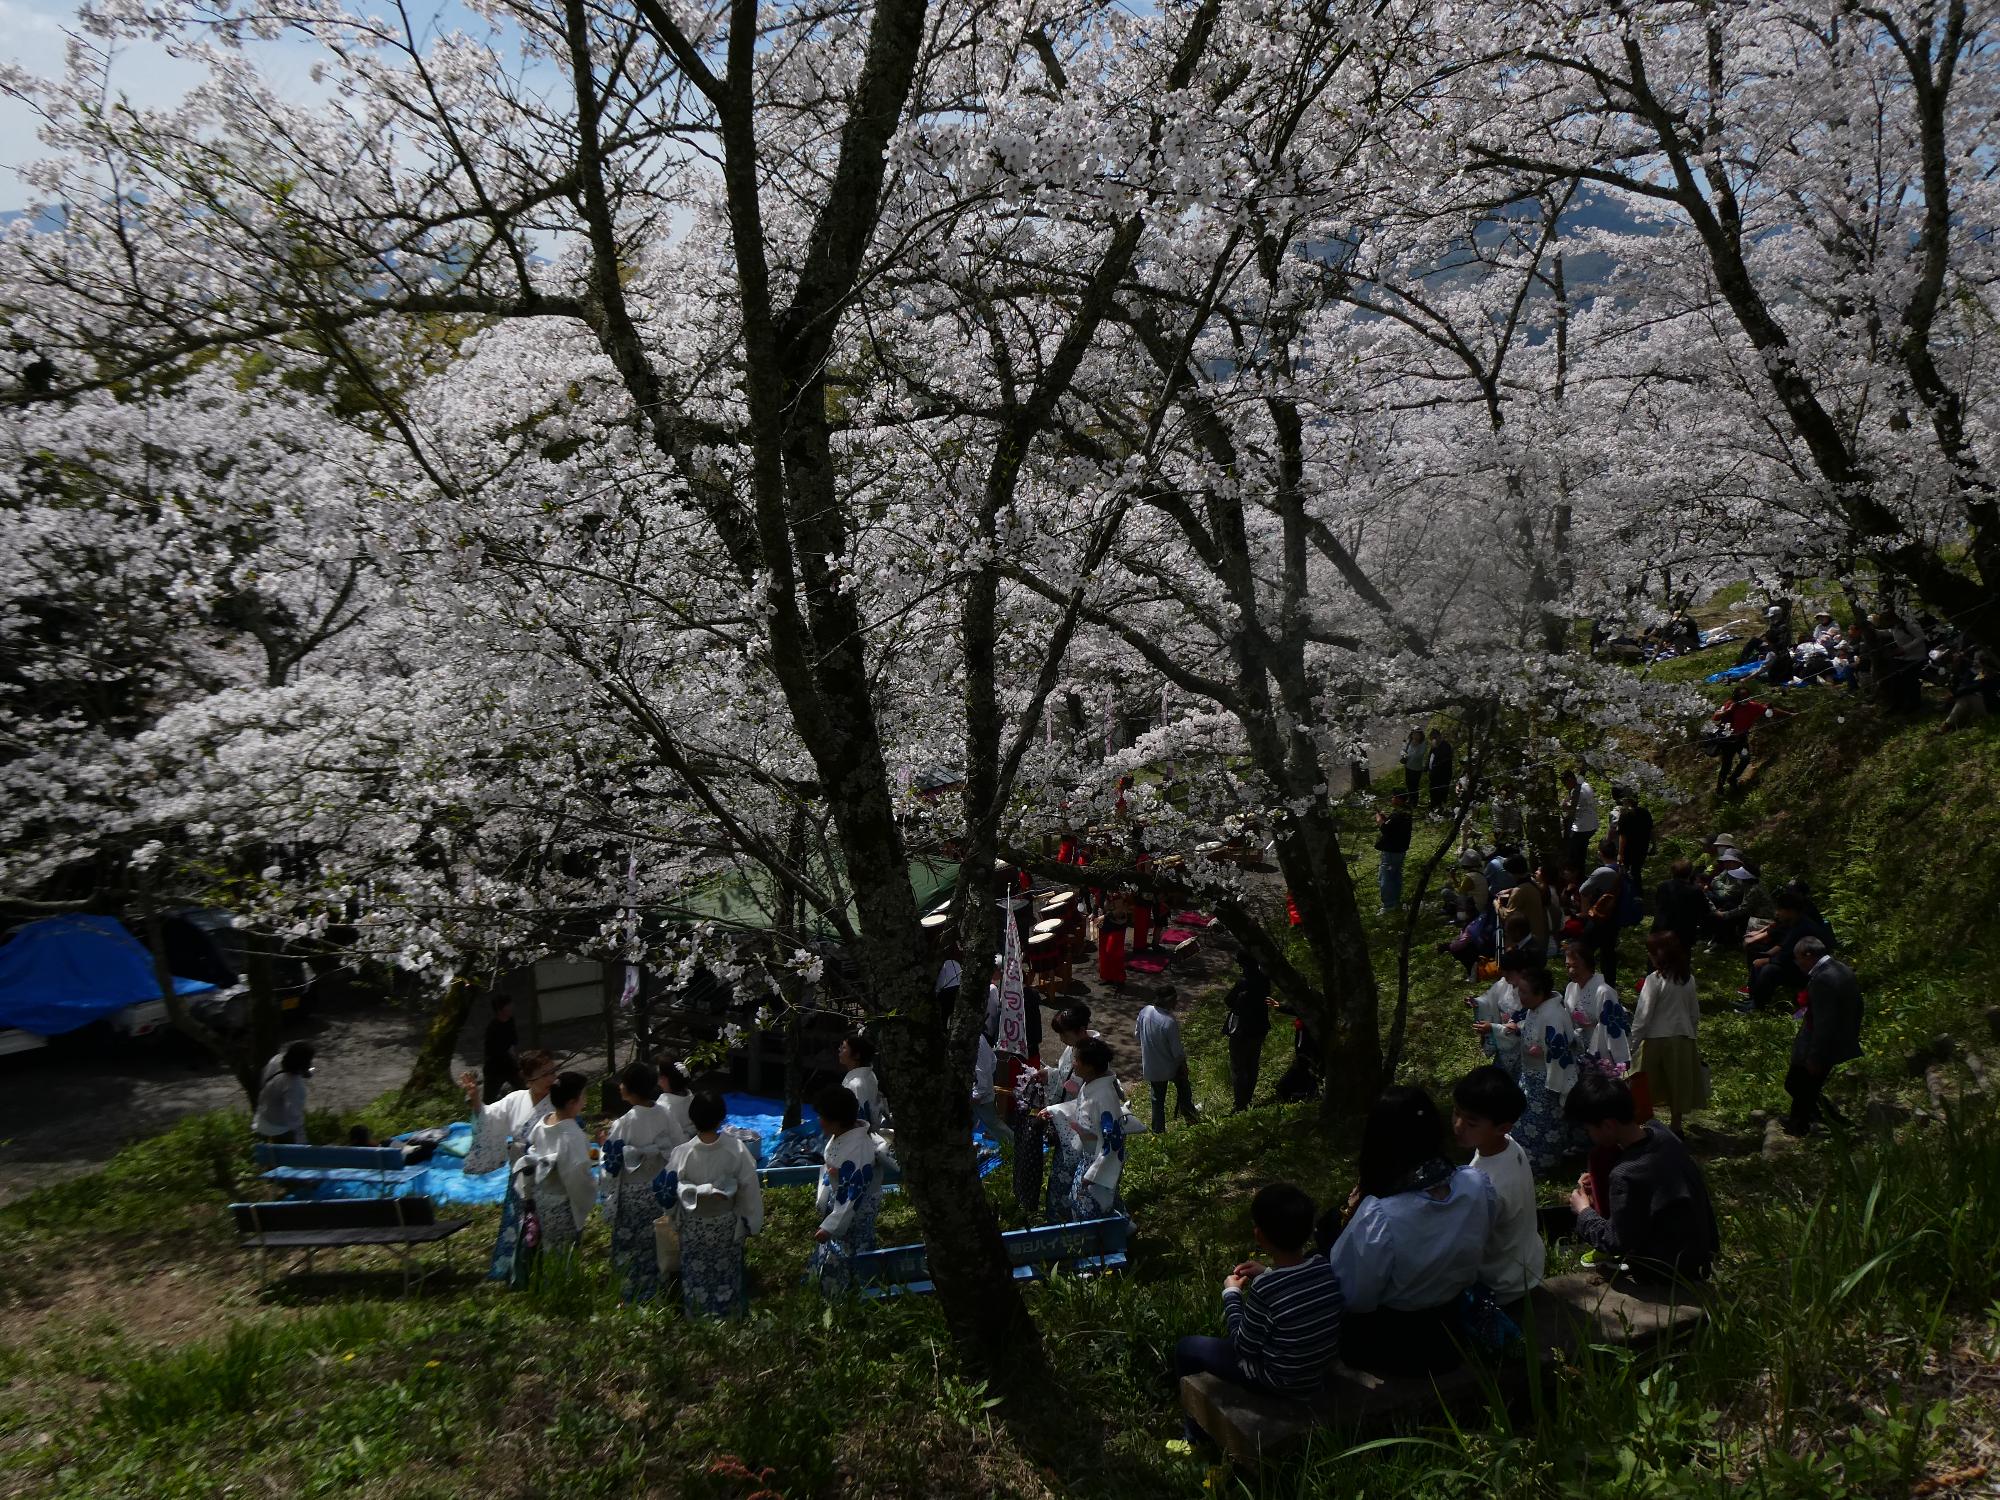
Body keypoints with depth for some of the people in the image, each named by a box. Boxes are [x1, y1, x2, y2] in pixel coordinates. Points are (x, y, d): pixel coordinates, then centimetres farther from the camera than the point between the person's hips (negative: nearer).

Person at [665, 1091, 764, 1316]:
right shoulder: (737, 1149, -25)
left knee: (696, 1270, 23)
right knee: (726, 1268, 25)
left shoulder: (682, 1153, -25)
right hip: (726, 1223, 0)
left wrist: (673, 1218, 8)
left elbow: (671, 1191, -11)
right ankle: (727, 1304, 42)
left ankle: (697, 1308, 40)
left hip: (693, 1224, 0)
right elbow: (749, 1187, -14)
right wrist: (752, 1220, 1)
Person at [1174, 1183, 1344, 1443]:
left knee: (1186, 1348, 13)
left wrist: (1231, 1293, -5)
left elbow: (1244, 1346, -16)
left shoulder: (1263, 1289, -32)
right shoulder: (1324, 1267, -15)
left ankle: (1197, 1435, 32)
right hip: (1319, 1371, 6)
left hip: (1282, 1381, -6)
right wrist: (1268, 1273, 7)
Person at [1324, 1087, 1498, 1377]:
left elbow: (1352, 1299, -20)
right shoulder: (1479, 1186, -19)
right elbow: (1478, 1254, 1)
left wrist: (1353, 1217, -14)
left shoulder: (1379, 1217, -35)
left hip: (1388, 1348, -5)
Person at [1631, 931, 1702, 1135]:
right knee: (1678, 1085, 15)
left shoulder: (1655, 980, -16)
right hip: (1683, 1038, 5)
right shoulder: (1689, 978, 1)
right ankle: (1676, 1126, 24)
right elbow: (1695, 1013, 10)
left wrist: (1632, 1045, -9)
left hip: (1657, 1040, -5)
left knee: (1647, 1087, 5)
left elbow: (1643, 1016, -15)